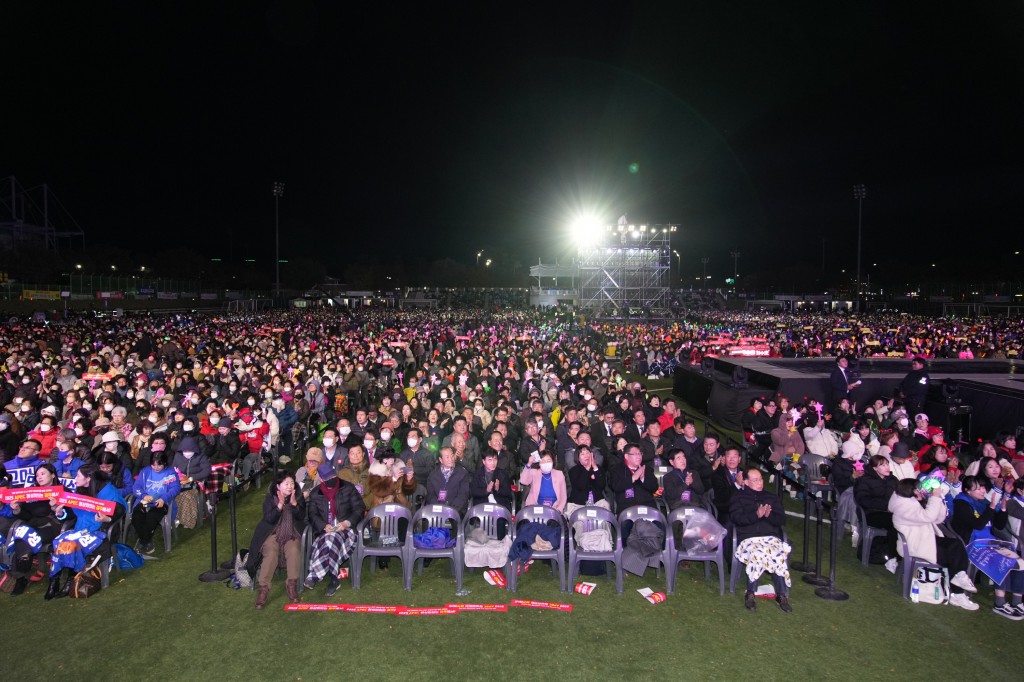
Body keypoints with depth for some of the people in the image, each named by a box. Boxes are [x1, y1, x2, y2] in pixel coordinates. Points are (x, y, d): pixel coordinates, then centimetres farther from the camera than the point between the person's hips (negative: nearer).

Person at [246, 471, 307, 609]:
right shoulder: (270, 498, 0)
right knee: (271, 553, -29)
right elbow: (269, 519, -10)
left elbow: (301, 517, -4)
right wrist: (280, 504, -23)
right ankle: (263, 588, -25)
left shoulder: (299, 497, 4)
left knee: (294, 551, -28)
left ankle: (292, 585, -20)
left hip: (292, 534, 1)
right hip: (273, 533, -1)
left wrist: (294, 503, -19)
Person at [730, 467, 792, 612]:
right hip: (749, 538, -2)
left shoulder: (772, 498, 26)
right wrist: (756, 515, -15)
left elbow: (782, 520, 14)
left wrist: (768, 515, -8)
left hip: (771, 537, 3)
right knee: (757, 554, -36)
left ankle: (781, 595, -25)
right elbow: (736, 518, -1)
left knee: (779, 555, -32)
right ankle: (750, 593, -26)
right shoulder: (738, 498, 17)